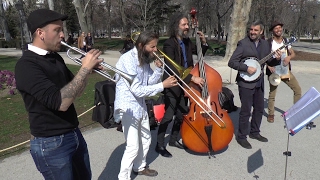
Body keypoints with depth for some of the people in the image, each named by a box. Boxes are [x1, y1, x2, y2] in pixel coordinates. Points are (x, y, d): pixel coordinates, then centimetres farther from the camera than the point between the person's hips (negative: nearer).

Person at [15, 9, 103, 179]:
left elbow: (73, 91, 12)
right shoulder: (26, 65, -19)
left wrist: (88, 68, -4)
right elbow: (60, 102, -30)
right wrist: (85, 68, -24)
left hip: (74, 134, 8)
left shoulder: (55, 57, 6)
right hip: (51, 144, -8)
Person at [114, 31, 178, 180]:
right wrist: (163, 85, -24)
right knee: (133, 146, -7)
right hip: (128, 106, -9)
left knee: (146, 139, 20)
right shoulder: (128, 59, -22)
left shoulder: (144, 59, 4)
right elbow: (137, 90, -26)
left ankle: (139, 167, 42)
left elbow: (150, 82, 4)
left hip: (140, 105, 9)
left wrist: (159, 68, -11)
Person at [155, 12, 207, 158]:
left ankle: (173, 139, 33)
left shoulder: (187, 41, 5)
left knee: (182, 114, 15)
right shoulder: (169, 44, -17)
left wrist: (204, 42, 2)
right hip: (172, 86, -8)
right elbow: (172, 68, -27)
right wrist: (192, 77, -31)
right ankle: (159, 145, 11)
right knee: (168, 116, -5)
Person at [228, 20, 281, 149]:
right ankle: (241, 136, 13)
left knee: (259, 108, 16)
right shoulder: (243, 43, -11)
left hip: (259, 83, 7)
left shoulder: (265, 44, 9)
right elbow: (231, 62, -16)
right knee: (246, 110, -2)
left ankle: (254, 132, 34)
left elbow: (268, 60, 16)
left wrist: (276, 58, -4)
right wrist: (247, 68, -23)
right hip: (245, 82, -7)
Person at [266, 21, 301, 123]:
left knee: (298, 89, 6)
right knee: (272, 94, 2)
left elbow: (293, 53, 12)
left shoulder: (286, 41, 8)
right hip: (274, 72, -5)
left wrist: (289, 57, -11)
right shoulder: (269, 42, -7)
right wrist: (269, 66, -21)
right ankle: (271, 114, 18)